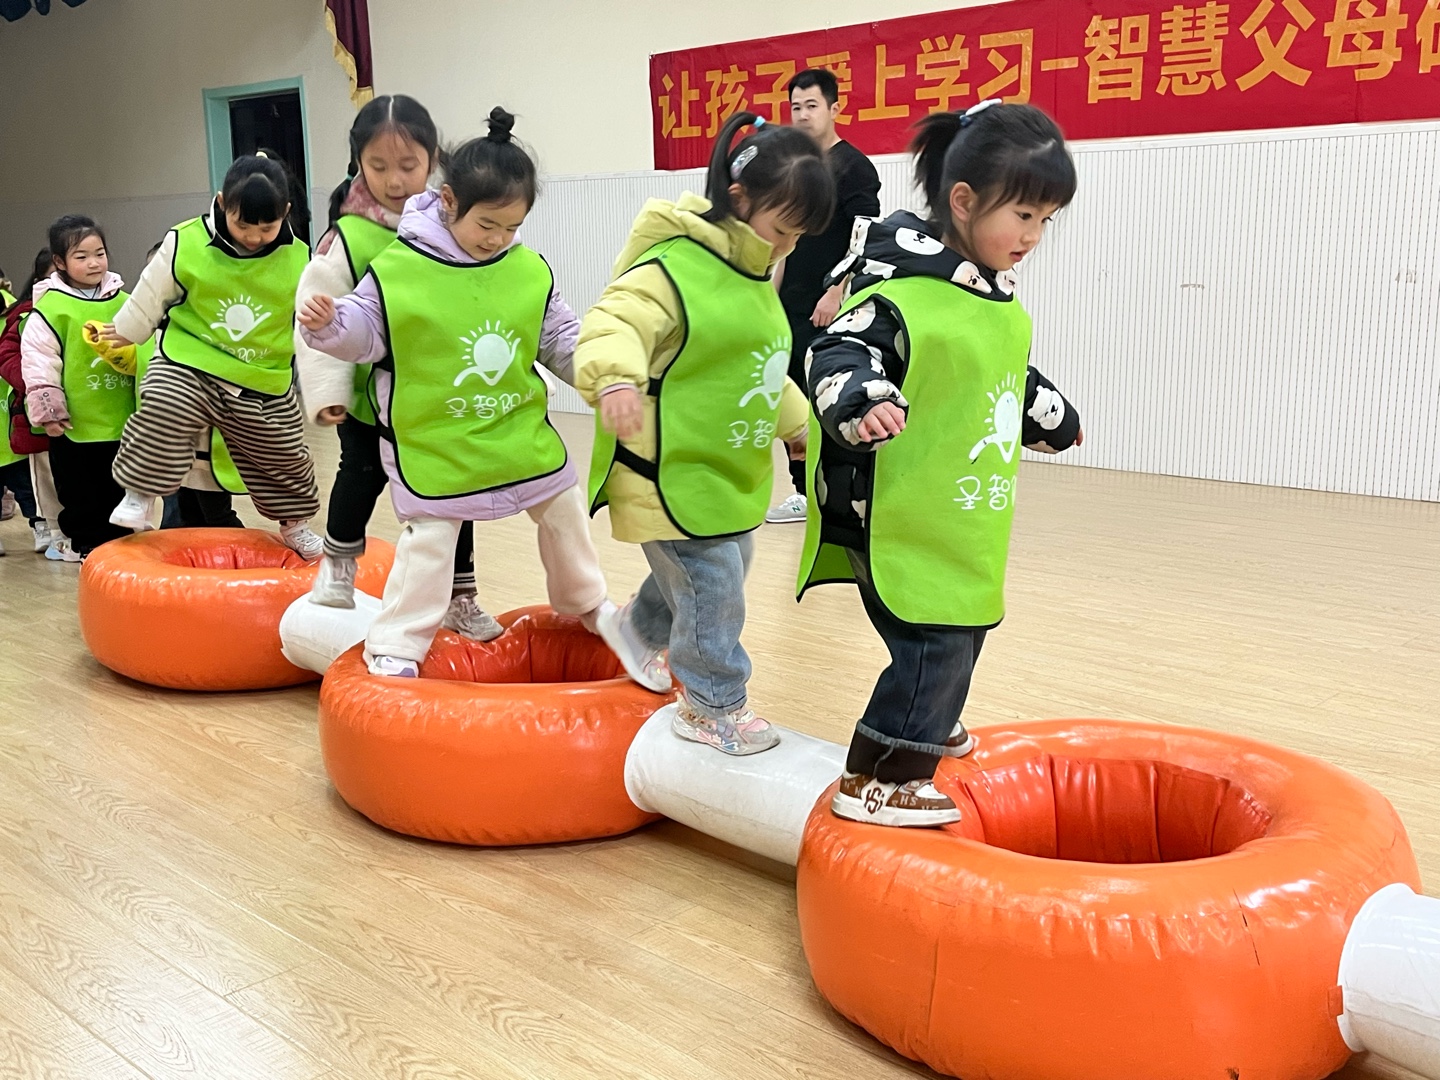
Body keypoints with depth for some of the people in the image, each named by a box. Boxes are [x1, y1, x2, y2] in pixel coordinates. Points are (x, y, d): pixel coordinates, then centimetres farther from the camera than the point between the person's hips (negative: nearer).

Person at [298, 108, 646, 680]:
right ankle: (394, 646, 10)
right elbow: (362, 331, -7)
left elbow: (559, 339, 7)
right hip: (435, 441, -4)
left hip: (521, 433, 5)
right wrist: (327, 325, -28)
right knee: (429, 541, -4)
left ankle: (589, 605, 41)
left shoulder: (530, 271, -3)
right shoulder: (397, 270, -15)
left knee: (564, 514, 17)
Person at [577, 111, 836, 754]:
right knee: (712, 590, -2)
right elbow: (614, 322, -33)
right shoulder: (674, 266, -20)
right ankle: (713, 708, 17)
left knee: (713, 571, 23)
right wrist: (616, 376, -53)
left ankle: (641, 628, 49)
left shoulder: (755, 276, 12)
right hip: (675, 475, -10)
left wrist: (796, 422, 29)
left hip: (731, 473, 10)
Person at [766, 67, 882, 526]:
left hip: (829, 311, -8)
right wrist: (773, 293, 16)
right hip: (791, 310, 8)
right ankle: (804, 492, 19)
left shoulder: (853, 166, -8)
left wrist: (835, 293, -22)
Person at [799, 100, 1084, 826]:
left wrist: (1051, 416, 44)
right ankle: (874, 781, 4)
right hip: (898, 519, -10)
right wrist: (862, 402, -48)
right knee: (933, 645, -8)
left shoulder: (994, 297, 10)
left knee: (961, 629, 23)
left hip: (962, 519, 10)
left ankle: (929, 726, 48)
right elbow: (839, 354, -27)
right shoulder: (904, 293, -20)